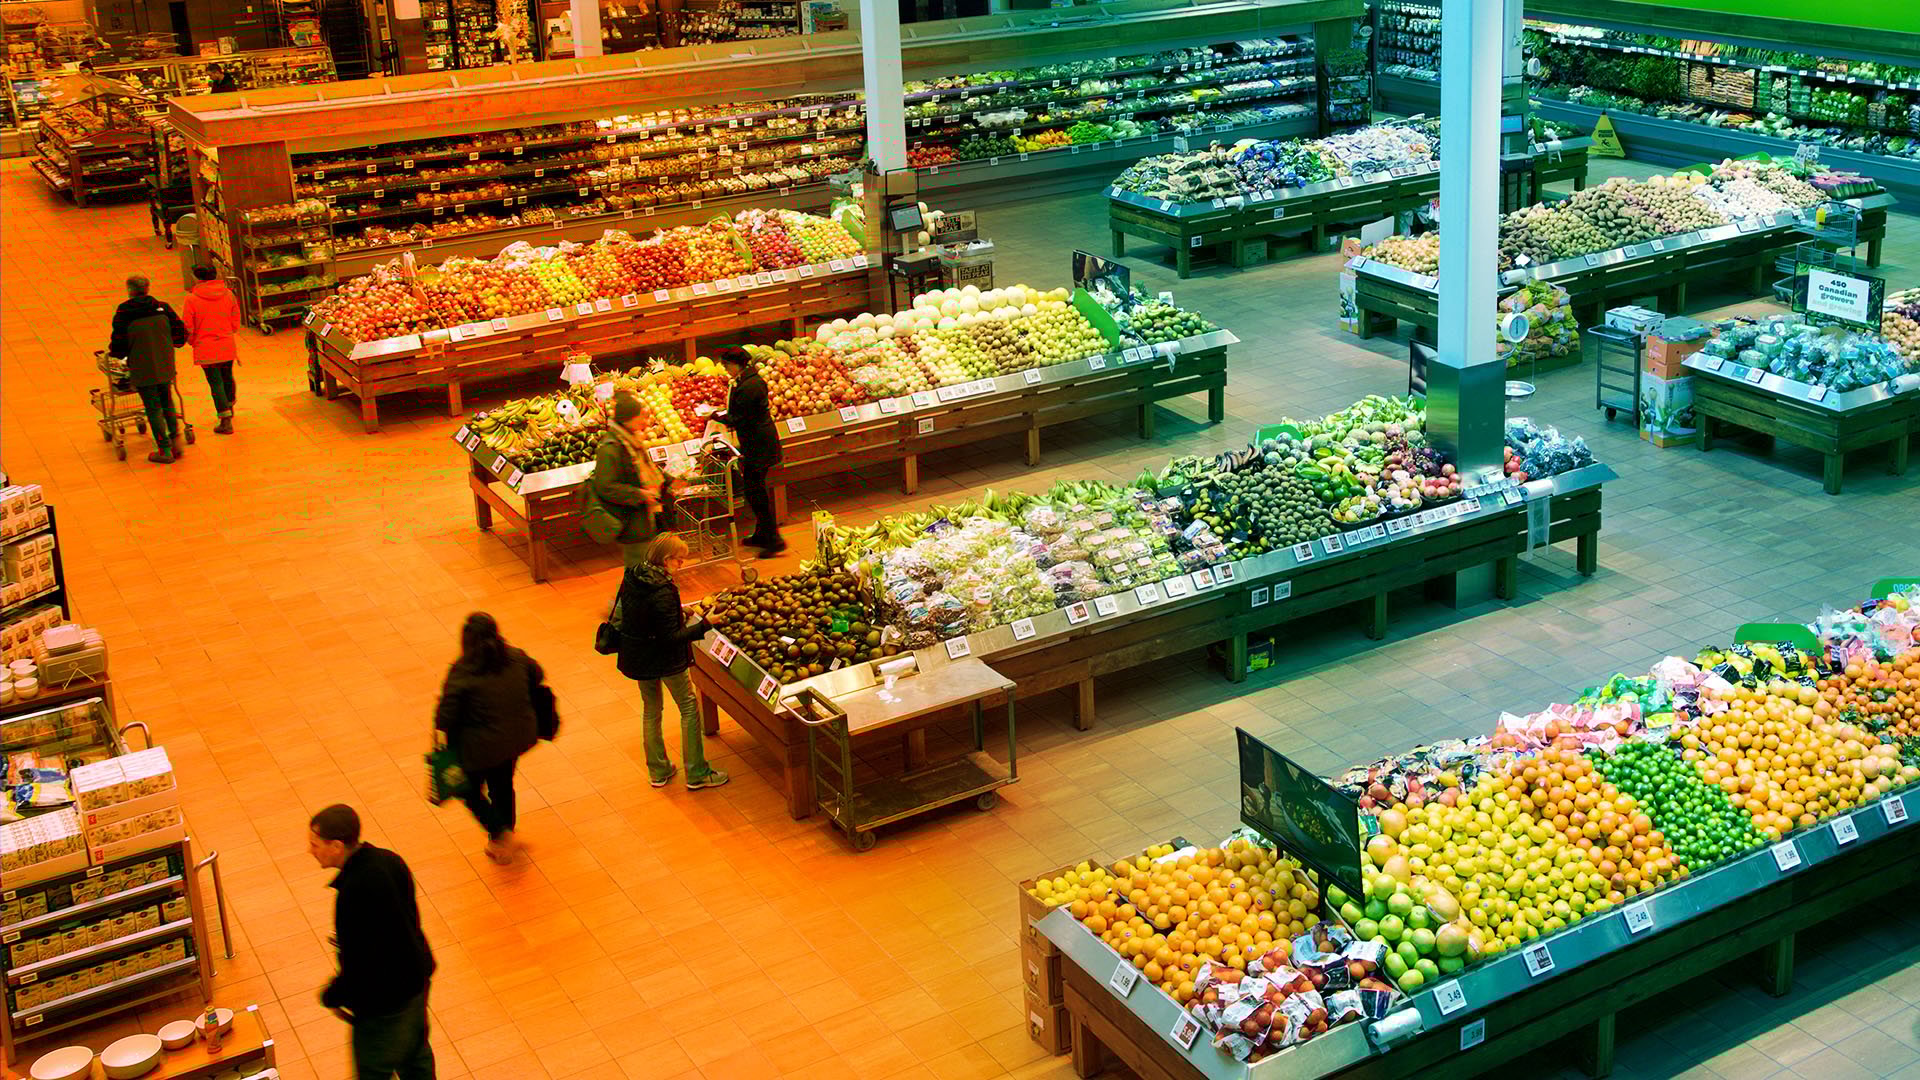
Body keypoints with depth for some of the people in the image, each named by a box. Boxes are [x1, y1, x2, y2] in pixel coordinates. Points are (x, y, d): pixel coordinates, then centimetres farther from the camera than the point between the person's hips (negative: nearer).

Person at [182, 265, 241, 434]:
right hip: (227, 347, 4)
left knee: (215, 382, -1)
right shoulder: (228, 294, -1)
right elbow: (236, 322, 6)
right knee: (227, 376, 23)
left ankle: (226, 421, -5)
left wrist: (191, 341, 13)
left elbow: (189, 328, -7)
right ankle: (229, 407, 45)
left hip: (205, 349, -4)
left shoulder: (192, 298, -12)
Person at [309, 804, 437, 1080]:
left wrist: (331, 997, -9)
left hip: (384, 1002, -8)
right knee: (415, 1052, 29)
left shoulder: (353, 894, -33)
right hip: (417, 977, 8)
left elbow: (358, 967, -27)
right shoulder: (389, 860, -7)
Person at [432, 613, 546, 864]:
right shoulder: (517, 659, -9)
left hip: (480, 747, -5)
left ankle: (503, 835, 9)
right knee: (502, 786, 26)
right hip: (515, 738, 6)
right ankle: (499, 843, 41)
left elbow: (446, 716, -23)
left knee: (471, 791, 20)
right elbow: (537, 676, 11)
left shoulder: (462, 674, -26)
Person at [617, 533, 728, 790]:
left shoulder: (631, 576, -4)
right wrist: (705, 624, -24)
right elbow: (671, 637, -25)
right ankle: (696, 774, 13)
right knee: (689, 707, 8)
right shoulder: (663, 592, -27)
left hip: (636, 654, 8)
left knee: (650, 710, 21)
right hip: (664, 658, -8)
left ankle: (658, 771, 31)